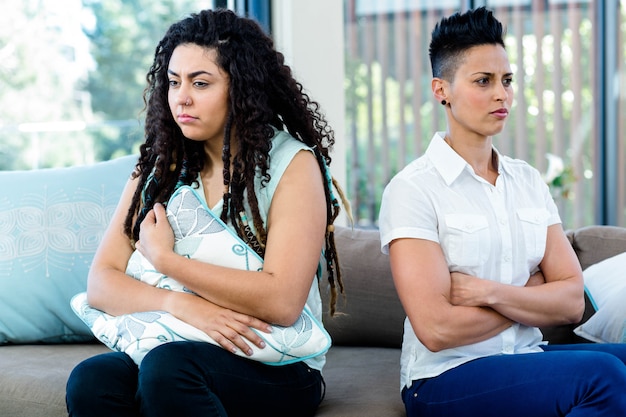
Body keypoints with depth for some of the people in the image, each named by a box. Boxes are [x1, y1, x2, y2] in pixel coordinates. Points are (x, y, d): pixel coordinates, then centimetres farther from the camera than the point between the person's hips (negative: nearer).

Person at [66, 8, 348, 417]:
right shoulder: (159, 169, 10)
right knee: (90, 381, -28)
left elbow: (281, 302, -16)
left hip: (278, 373, -3)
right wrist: (180, 303, -17)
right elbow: (101, 283, 3)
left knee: (167, 366, -34)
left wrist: (163, 257, -10)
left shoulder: (292, 163, -4)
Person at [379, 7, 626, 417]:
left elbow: (572, 301, 4)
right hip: (447, 379, -6)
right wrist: (532, 296, -2)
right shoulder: (412, 190, -7)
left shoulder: (528, 180, 12)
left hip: (526, 357, 6)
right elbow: (436, 329, -15)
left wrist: (490, 292, -13)